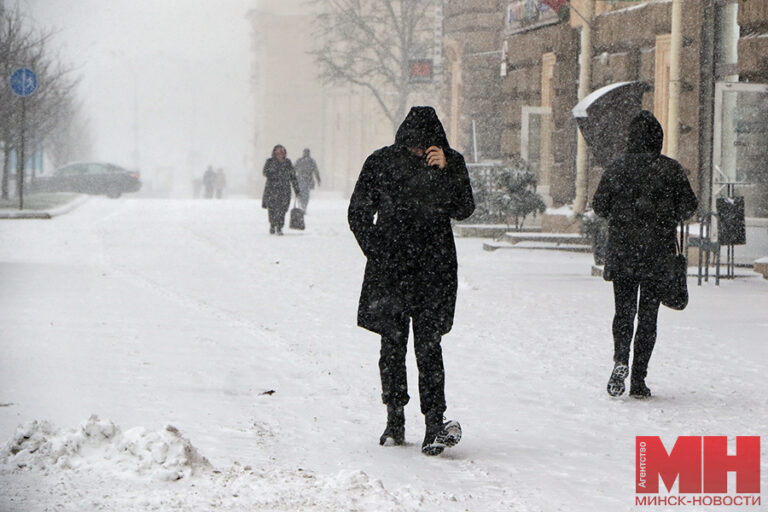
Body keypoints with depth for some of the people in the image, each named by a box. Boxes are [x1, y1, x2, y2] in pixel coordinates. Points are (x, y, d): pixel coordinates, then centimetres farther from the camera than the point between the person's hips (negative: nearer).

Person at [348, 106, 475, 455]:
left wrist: (445, 171, -16)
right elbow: (358, 214, 7)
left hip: (433, 269, -1)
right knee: (392, 344, 6)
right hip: (390, 270, 1)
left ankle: (435, 425, -17)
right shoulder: (382, 163, 1)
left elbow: (464, 210, -5)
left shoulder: (451, 163, 2)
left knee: (428, 345, -11)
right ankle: (394, 420, 17)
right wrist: (379, 253, -2)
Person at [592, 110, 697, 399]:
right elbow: (689, 206, -4)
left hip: (621, 252, 1)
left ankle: (621, 359, -15)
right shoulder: (670, 169, -5)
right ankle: (638, 380, 4)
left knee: (623, 310, 11)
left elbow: (599, 206, 0)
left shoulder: (617, 168, -2)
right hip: (658, 255, -1)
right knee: (648, 315, 6)